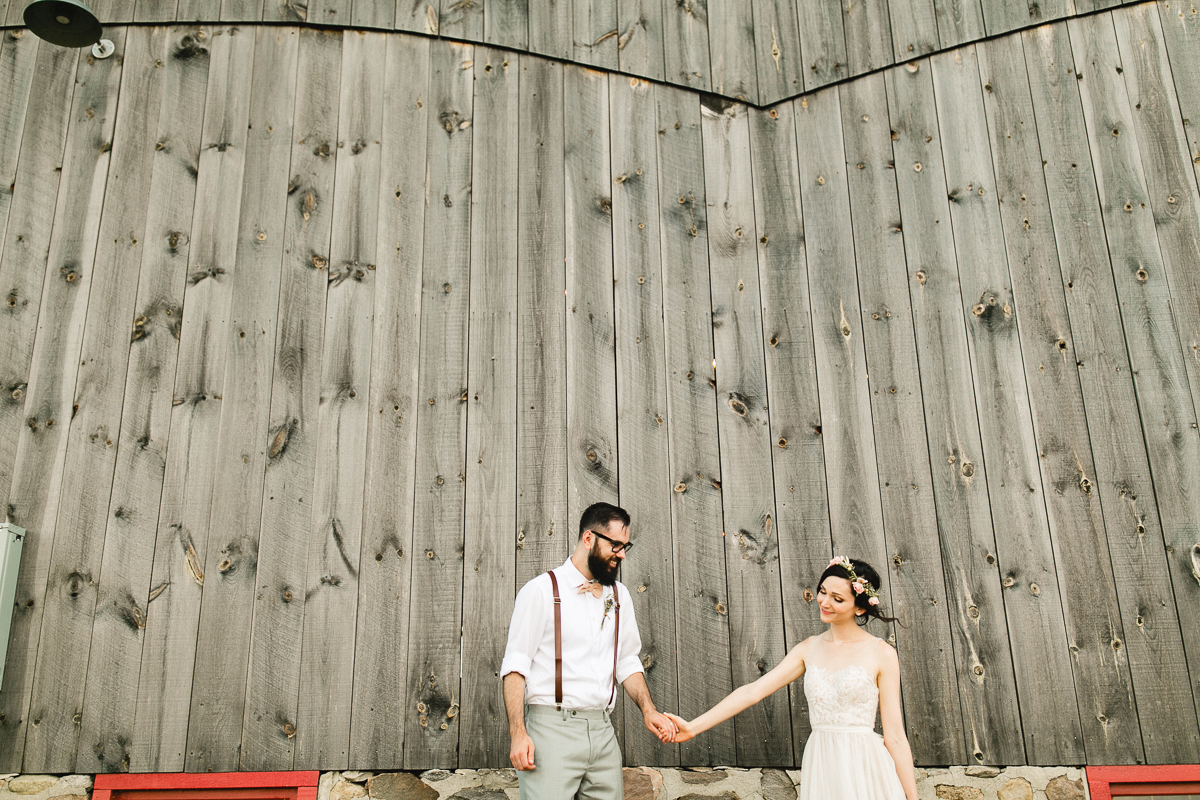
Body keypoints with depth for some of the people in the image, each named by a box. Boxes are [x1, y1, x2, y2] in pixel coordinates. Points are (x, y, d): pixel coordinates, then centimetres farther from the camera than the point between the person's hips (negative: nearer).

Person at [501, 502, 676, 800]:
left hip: (602, 731, 6)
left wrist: (648, 710, 5)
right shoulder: (542, 590, -4)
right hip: (552, 728, -5)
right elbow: (515, 664, -7)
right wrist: (518, 733, -15)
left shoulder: (619, 595, 14)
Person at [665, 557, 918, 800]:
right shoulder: (810, 648, 7)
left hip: (864, 769, -3)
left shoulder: (881, 653, -5)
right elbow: (753, 691, 1)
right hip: (820, 767, 4)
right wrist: (693, 727, -5)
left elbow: (894, 736, -4)